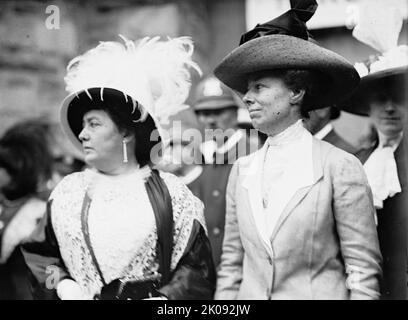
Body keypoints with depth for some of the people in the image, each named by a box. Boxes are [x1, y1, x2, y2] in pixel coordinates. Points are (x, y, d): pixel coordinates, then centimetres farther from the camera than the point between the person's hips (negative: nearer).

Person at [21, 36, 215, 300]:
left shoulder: (169, 192, -7)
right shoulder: (68, 190, 3)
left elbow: (196, 268, -8)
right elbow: (40, 254, 6)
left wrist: (162, 298, -20)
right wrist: (63, 284, -9)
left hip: (150, 296, -3)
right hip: (79, 296, 3)